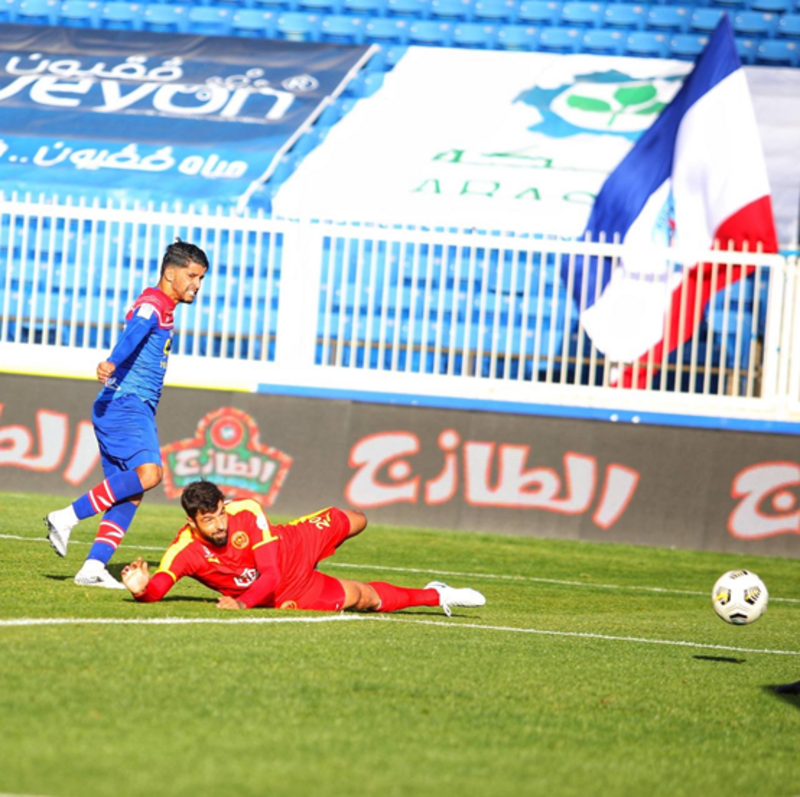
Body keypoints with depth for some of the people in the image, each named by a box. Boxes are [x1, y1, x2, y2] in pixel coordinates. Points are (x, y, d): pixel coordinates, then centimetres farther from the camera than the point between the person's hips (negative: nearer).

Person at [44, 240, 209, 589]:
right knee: (148, 472, -25)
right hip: (125, 403, -10)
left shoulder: (162, 308, 21)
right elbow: (132, 334, -29)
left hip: (136, 407, 10)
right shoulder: (152, 303, -9)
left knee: (131, 491, 1)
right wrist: (111, 363, -46)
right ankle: (67, 517, -21)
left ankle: (94, 566, -5)